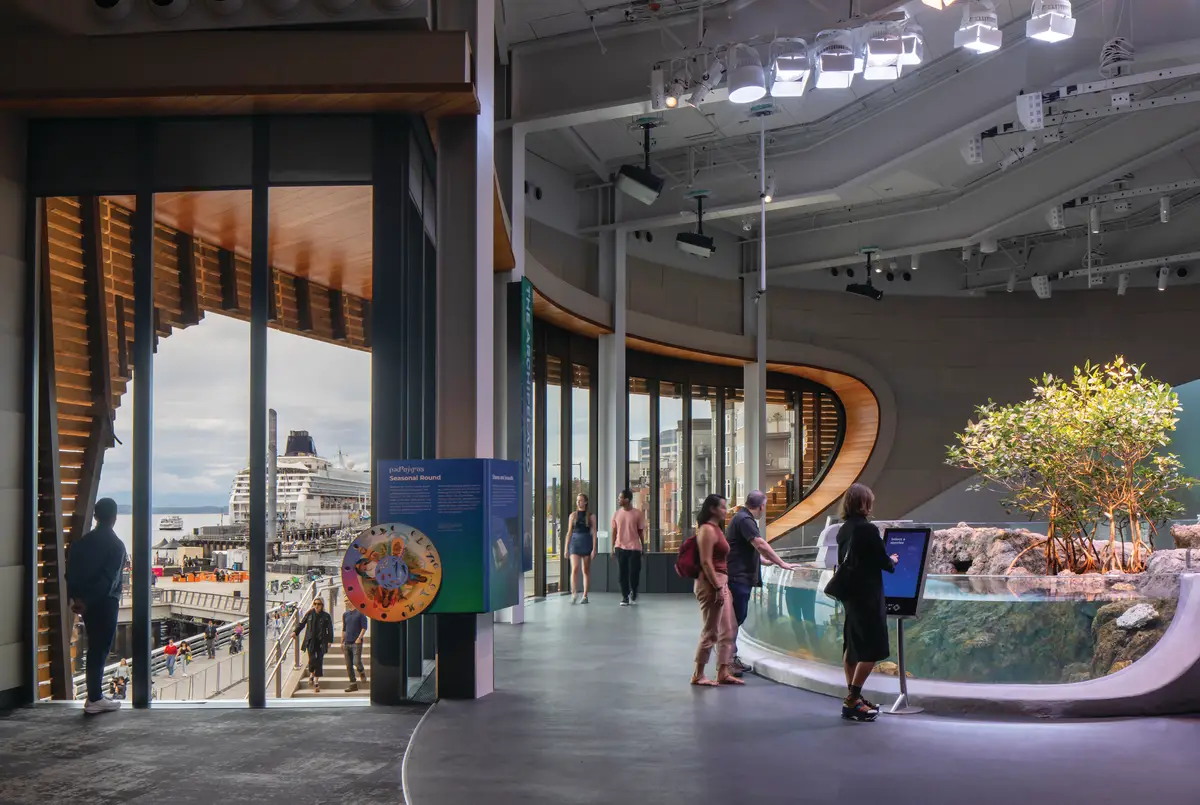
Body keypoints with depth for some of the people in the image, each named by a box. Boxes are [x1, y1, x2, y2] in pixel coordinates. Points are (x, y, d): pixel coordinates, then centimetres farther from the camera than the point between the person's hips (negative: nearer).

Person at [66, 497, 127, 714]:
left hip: (85, 601, 6)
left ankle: (95, 695, 19)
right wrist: (87, 602, -15)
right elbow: (108, 579, -19)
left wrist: (76, 597, 3)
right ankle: (94, 699, 0)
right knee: (100, 649, -2)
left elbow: (70, 572, 3)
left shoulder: (82, 542, 6)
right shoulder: (116, 545, -12)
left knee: (95, 648, 15)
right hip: (105, 602, -6)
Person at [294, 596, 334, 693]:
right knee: (312, 659, -12)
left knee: (319, 661, -2)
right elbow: (302, 623, 13)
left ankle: (316, 681, 6)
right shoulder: (309, 614, 4)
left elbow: (330, 629, 5)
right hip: (310, 641, 0)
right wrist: (296, 632, 2)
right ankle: (311, 674, 17)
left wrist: (329, 641, -2)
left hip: (321, 642, 0)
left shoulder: (326, 616, 2)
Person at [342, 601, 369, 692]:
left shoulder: (360, 613, -3)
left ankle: (362, 672, 16)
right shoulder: (345, 614, 14)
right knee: (349, 665, 4)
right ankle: (353, 684, 10)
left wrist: (359, 638, -16)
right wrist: (342, 642, 16)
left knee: (357, 662, -15)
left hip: (356, 643, -6)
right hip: (347, 643, 6)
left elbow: (364, 627, -6)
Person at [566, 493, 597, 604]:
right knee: (575, 569, -15)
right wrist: (566, 548, 7)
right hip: (575, 543, 1)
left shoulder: (591, 516, 4)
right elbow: (569, 532, 10)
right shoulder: (573, 515, 8)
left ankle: (585, 596, 12)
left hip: (587, 543, 0)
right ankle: (574, 594, -21)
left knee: (586, 571, 5)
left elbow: (593, 532, 1)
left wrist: (594, 549, -6)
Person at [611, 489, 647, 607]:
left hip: (634, 548, -2)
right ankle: (625, 597, 10)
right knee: (623, 573, 2)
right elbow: (614, 531, 9)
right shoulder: (616, 514, 5)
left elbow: (641, 531, 3)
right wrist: (612, 547, 6)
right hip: (620, 548, 2)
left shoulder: (638, 514, -3)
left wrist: (643, 546, 6)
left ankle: (633, 593, 24)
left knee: (634, 572, -1)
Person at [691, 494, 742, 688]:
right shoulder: (707, 530, -13)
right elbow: (706, 562, -19)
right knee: (710, 632, -4)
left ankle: (724, 672, 17)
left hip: (721, 583, 10)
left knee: (727, 631, 11)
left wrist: (725, 587, 18)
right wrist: (718, 588, -21)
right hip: (711, 584, -10)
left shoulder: (716, 529, 17)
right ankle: (698, 675, 4)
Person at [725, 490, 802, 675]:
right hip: (738, 577, -11)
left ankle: (732, 658, 20)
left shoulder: (743, 518, 18)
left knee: (736, 618, 14)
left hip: (740, 577, 11)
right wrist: (782, 564, -20)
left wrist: (765, 559, 44)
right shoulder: (744, 520, -16)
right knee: (734, 619, -8)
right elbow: (760, 545, -23)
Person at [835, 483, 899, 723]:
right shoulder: (868, 529, -17)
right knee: (872, 649, -4)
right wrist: (892, 561, 10)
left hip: (850, 594, 8)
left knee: (852, 647, 13)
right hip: (867, 595, -8)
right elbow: (883, 561, -14)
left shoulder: (843, 530, 7)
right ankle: (852, 701, -7)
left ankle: (853, 698, 20)